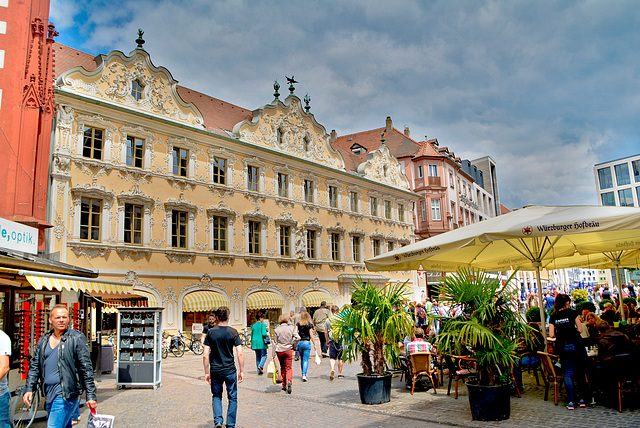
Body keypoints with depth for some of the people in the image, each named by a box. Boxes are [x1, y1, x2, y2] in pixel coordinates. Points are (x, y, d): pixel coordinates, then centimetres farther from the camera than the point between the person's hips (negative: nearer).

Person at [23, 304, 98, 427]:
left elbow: (86, 369, -7)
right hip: (49, 393, 6)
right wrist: (29, 389, 4)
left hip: (66, 394, -6)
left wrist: (91, 396, -10)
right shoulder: (43, 340, 11)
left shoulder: (77, 339, -6)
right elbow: (34, 366, 16)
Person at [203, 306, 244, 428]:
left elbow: (205, 355, -4)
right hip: (230, 370, -1)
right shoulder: (233, 332, -6)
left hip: (215, 371, 1)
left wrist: (206, 372, 4)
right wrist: (242, 371, -1)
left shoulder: (211, 332, -2)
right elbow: (240, 354, -10)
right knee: (232, 398, 13)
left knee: (216, 396, 19)